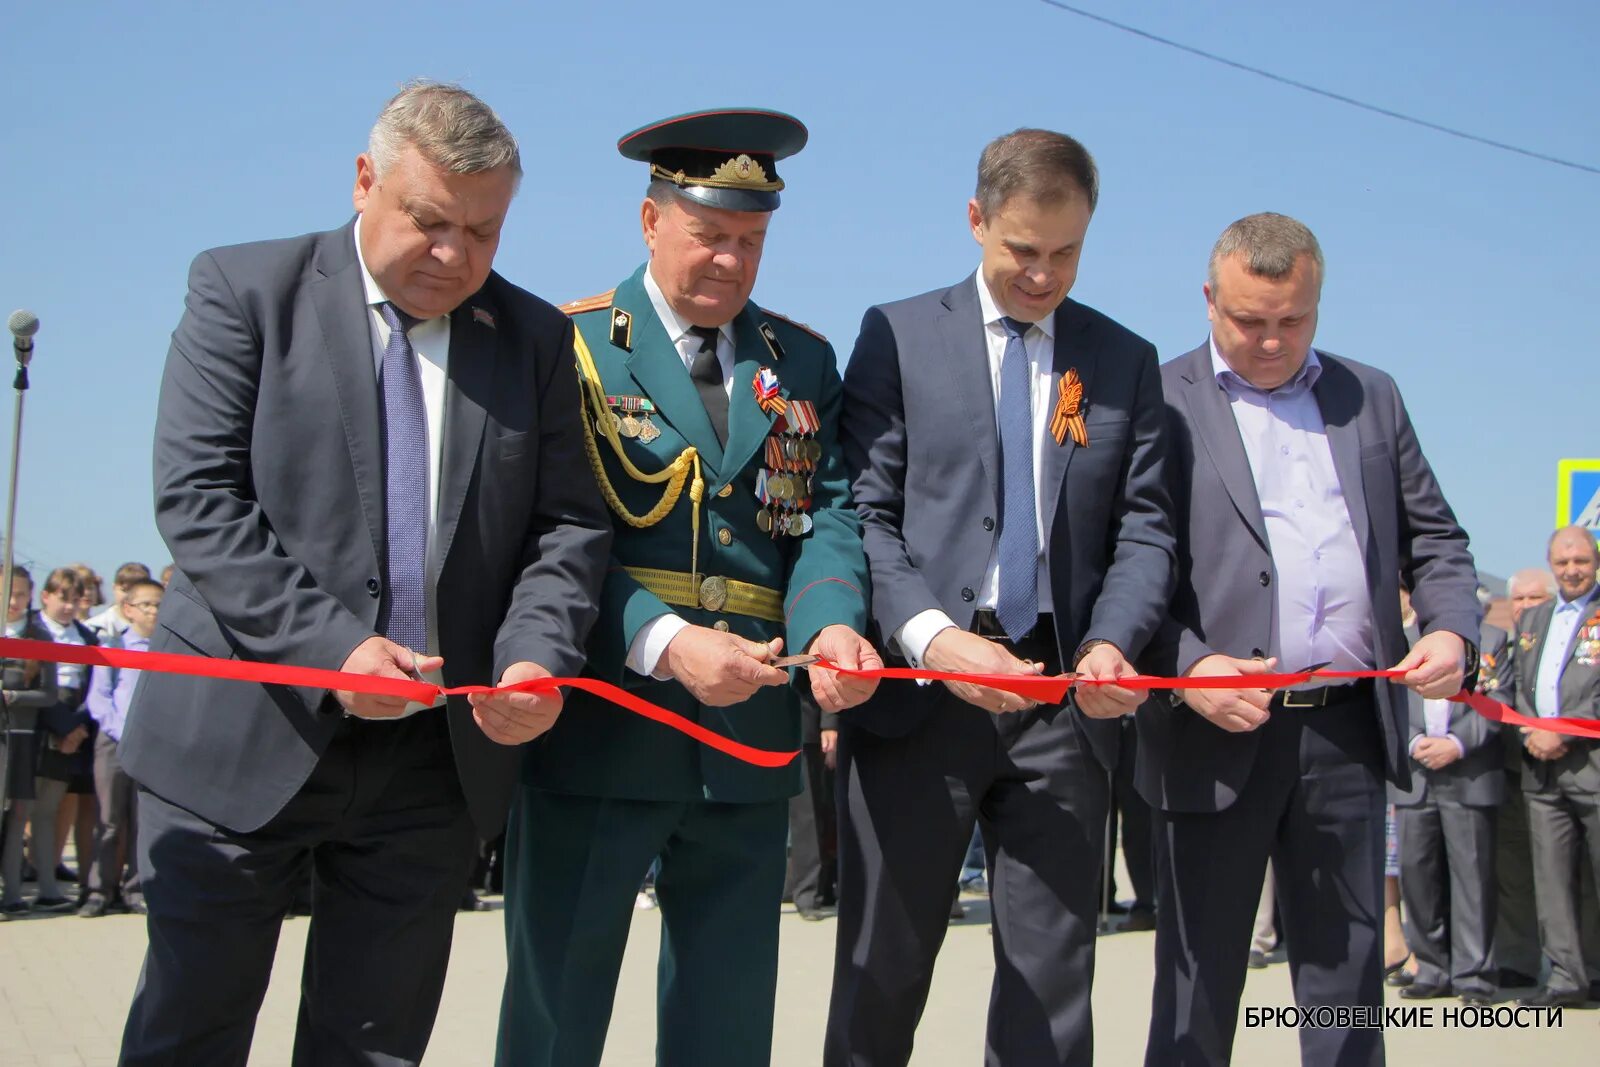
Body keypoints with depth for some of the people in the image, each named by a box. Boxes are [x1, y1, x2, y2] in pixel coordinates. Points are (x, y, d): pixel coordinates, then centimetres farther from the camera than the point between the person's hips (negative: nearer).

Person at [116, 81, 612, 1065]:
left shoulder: (536, 338, 8)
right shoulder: (246, 291, 0)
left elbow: (569, 525, 5)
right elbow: (197, 499, -9)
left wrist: (536, 655, -15)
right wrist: (329, 645, -20)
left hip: (440, 755, 2)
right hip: (245, 738, -2)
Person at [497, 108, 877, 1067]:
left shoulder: (804, 364, 12)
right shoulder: (570, 347, -1)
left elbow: (828, 513, 3)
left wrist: (831, 620, -18)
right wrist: (664, 643, -23)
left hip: (752, 740, 4)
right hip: (600, 731, -4)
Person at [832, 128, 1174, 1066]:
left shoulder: (1126, 361, 12)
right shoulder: (899, 335, 5)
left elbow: (1144, 528, 7)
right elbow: (866, 512, -1)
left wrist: (1113, 641, -13)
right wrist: (932, 636, -17)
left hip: (1065, 699, 2)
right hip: (919, 694, -1)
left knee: (1054, 984, 7)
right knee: (881, 974, 6)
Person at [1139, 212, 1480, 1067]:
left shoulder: (1371, 396, 13)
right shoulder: (1160, 404, -1)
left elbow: (1433, 538, 17)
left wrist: (1451, 628, -2)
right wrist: (1186, 667, -19)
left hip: (1349, 730, 4)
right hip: (1218, 732, -4)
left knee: (1348, 970, 12)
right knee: (1199, 974, 7)